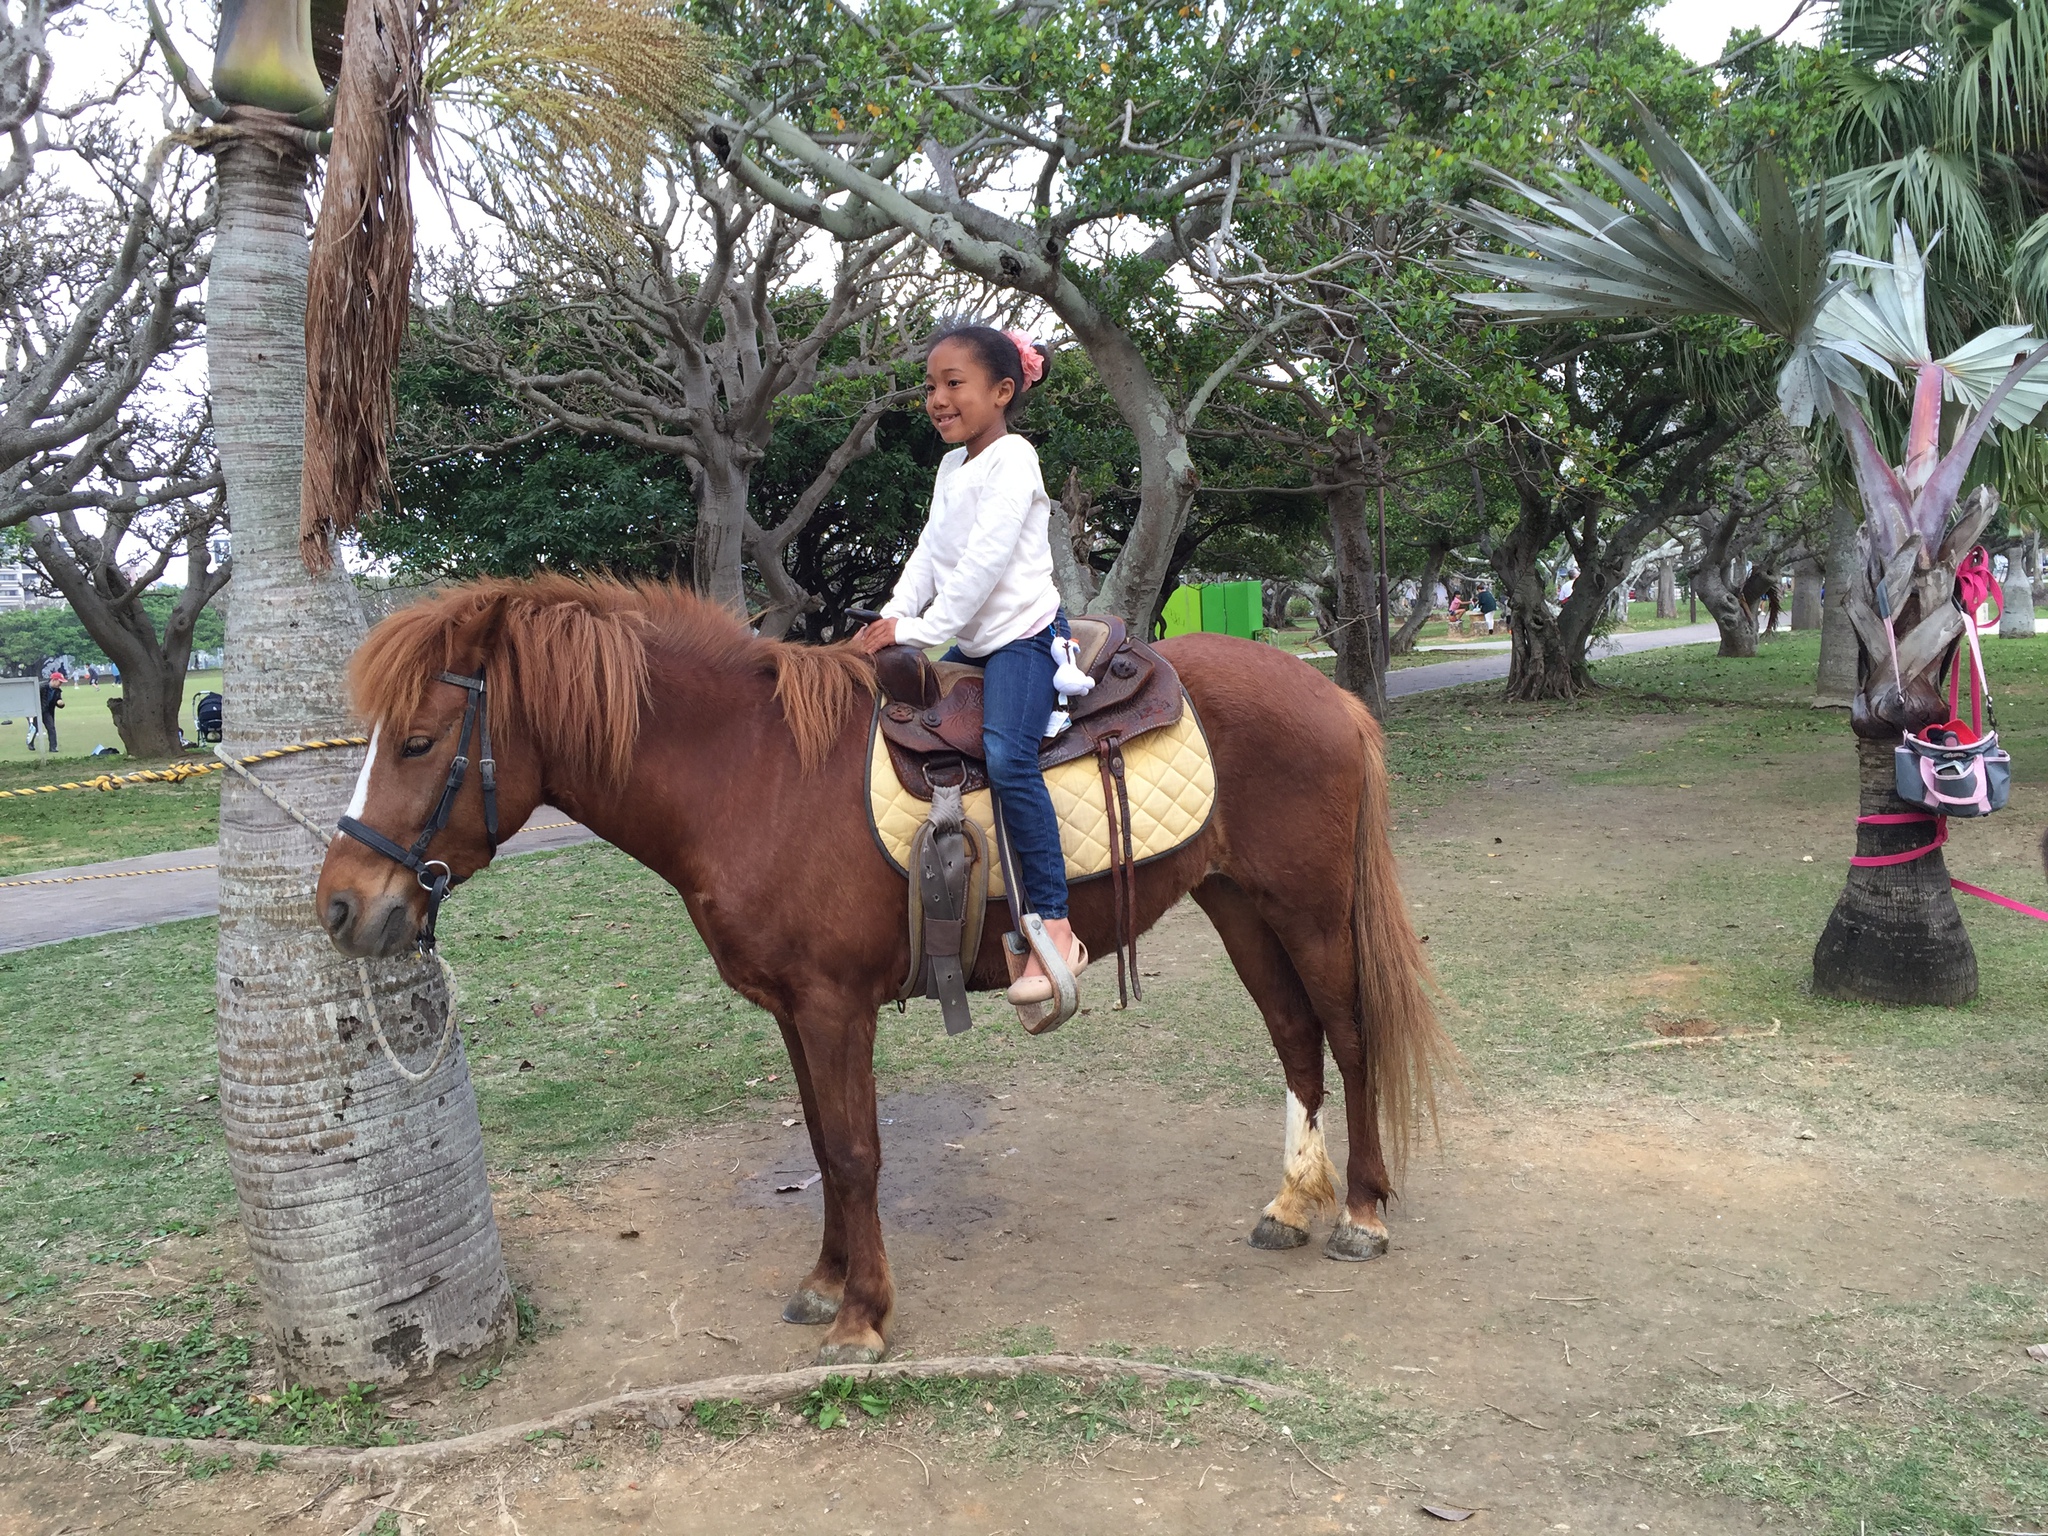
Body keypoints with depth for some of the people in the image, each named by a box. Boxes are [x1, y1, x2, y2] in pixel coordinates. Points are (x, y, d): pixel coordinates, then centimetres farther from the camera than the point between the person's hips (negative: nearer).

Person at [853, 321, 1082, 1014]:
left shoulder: (1012, 460, -10)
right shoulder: (951, 468, 18)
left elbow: (984, 560, -19)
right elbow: (930, 552, 13)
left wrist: (923, 628, -20)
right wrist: (892, 617, -2)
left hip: (1024, 633, -10)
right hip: (970, 643, 10)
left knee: (1006, 754, -29)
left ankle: (1054, 927, -30)